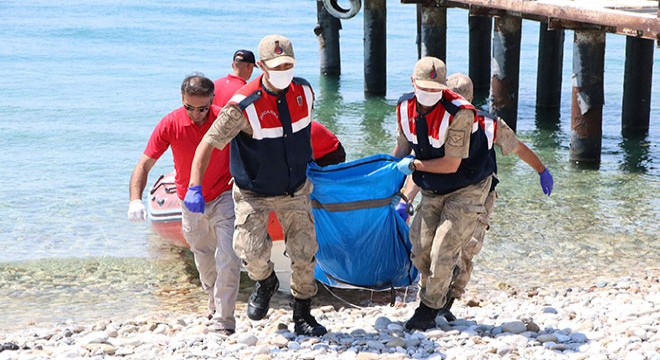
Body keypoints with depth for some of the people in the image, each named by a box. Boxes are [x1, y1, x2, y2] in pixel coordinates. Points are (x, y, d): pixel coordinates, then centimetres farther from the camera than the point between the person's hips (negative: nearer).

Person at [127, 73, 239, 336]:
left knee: (228, 261, -14)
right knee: (205, 265, 15)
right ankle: (215, 308, 40)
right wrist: (135, 200, -28)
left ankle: (224, 323, -5)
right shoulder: (170, 124, -15)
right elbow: (144, 165, -14)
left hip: (223, 198, -2)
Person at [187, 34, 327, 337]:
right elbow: (208, 143, -22)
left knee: (305, 254, 4)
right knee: (252, 252, -18)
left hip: (295, 190, 4)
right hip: (254, 194, -4)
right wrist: (194, 188, -30)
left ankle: (303, 316, 24)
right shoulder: (244, 105, -25)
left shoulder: (304, 91, -7)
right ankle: (265, 282, 20)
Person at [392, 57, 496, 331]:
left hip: (466, 190, -7)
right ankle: (429, 298, 29)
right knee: (420, 250, 6)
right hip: (432, 191, 7)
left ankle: (428, 311, 5)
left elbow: (451, 164, -25)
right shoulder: (405, 107, -6)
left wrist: (413, 165, -17)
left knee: (443, 253, -11)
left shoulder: (459, 113, -27)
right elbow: (403, 146, 12)